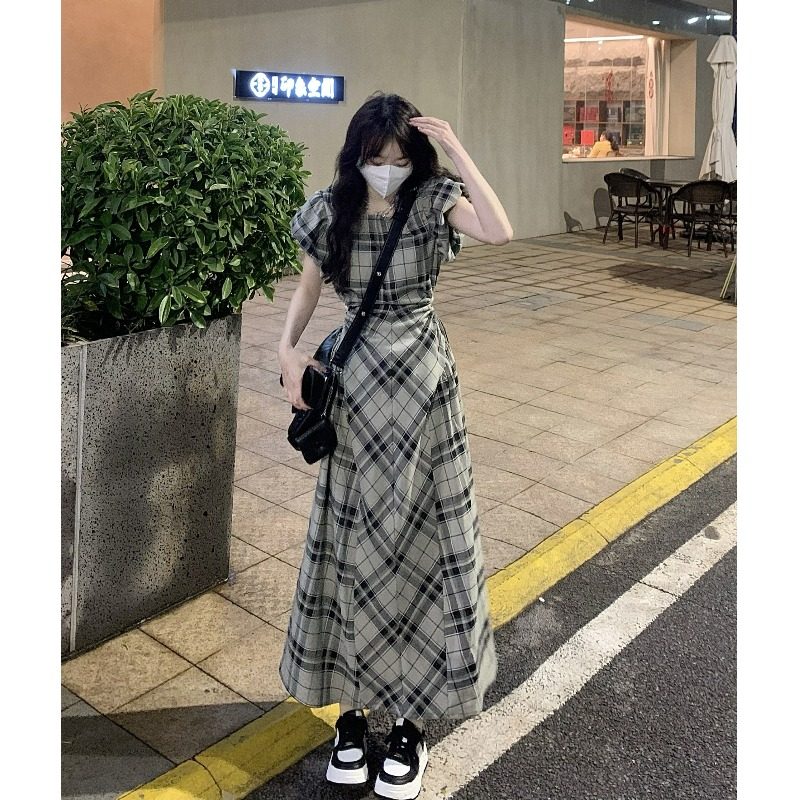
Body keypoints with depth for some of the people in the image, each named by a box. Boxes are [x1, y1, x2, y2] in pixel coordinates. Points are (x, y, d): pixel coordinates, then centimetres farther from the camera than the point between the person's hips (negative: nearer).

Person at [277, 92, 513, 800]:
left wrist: (457, 151, -21)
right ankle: (353, 703, 23)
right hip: (357, 388, 2)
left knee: (420, 536, 3)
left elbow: (501, 233, -24)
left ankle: (411, 717, 18)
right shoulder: (331, 212, 0)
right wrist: (288, 350, -5)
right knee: (355, 541, 7)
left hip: (423, 384, -2)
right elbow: (308, 287, 11)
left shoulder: (435, 202, -6)